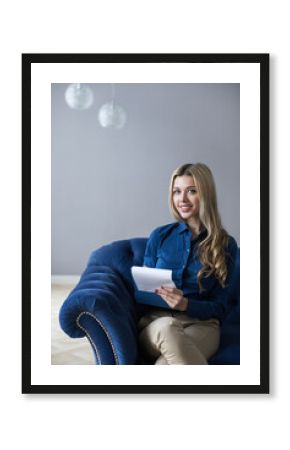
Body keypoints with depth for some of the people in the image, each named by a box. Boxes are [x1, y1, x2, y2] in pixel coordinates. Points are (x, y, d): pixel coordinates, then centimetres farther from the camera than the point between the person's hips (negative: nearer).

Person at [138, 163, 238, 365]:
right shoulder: (160, 236, 11)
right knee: (167, 328, -39)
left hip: (201, 324, -2)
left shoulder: (225, 245, 6)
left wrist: (186, 305, -16)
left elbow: (221, 307, 4)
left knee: (167, 363, -39)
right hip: (156, 321, 2)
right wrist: (157, 294, -8)